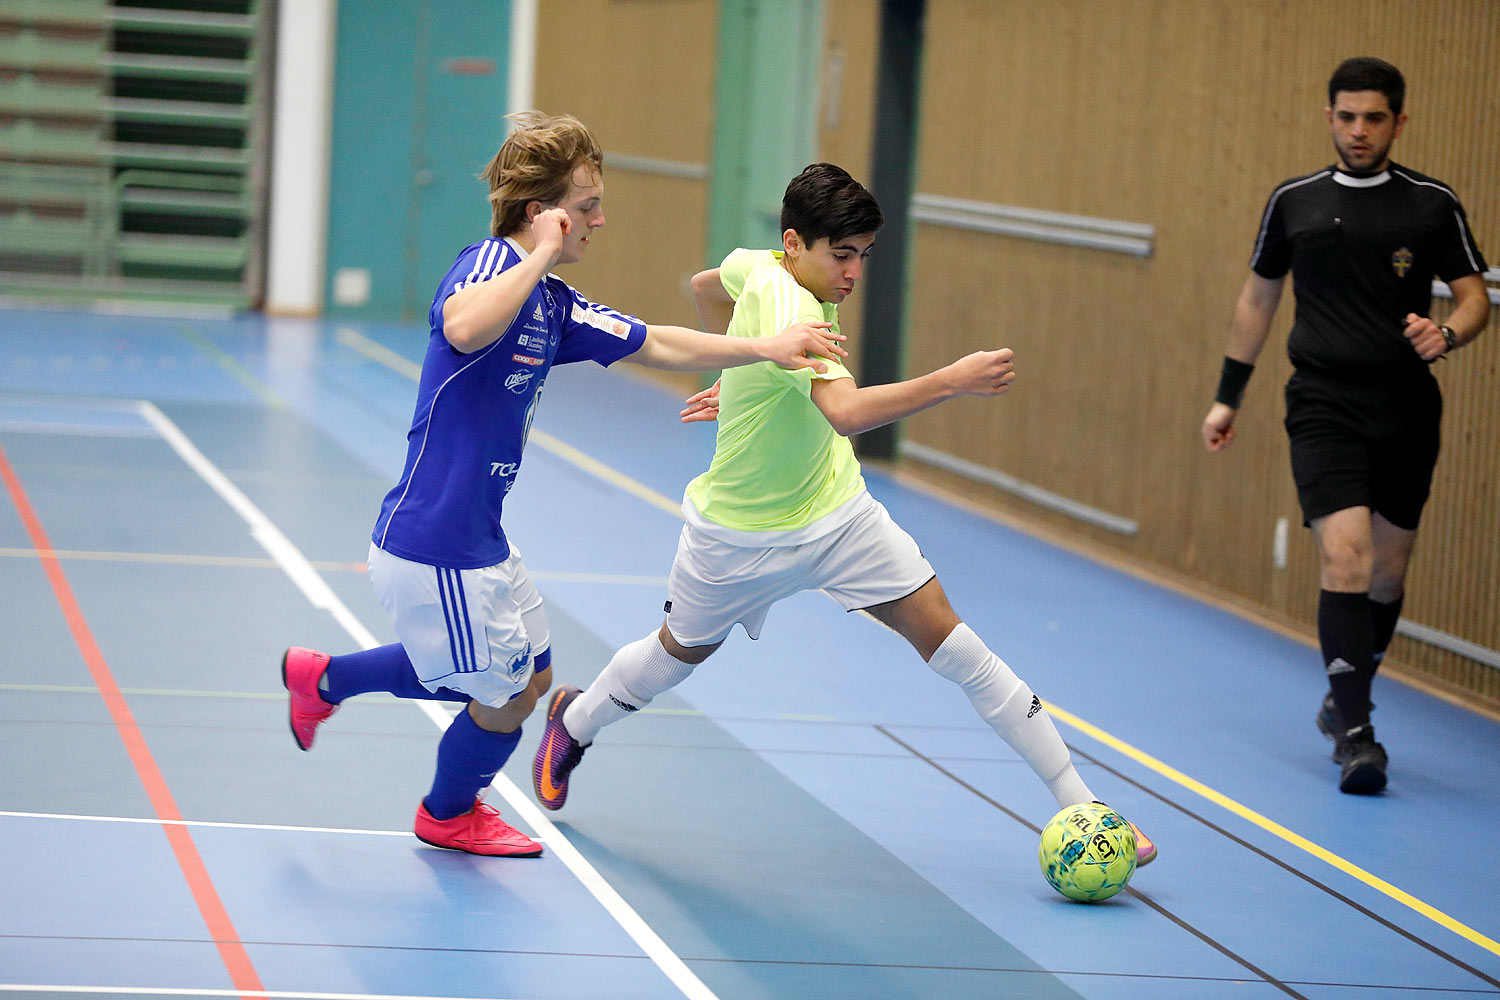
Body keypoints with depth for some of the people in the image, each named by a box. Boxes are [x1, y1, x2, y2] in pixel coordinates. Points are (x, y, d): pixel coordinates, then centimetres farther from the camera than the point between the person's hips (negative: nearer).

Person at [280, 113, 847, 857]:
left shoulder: (552, 305, 9)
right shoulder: (490, 267, -20)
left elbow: (657, 346, 18)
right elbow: (464, 329, -44)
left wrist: (765, 348, 13)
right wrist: (542, 256, -34)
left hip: (476, 538, 10)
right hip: (435, 545, -10)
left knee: (526, 674, 25)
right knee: (506, 698, 9)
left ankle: (324, 679, 34)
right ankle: (450, 816, 39)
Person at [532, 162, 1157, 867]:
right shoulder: (788, 306, -33)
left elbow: (707, 285, 16)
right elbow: (846, 411, -48)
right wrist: (952, 380, -52)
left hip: (836, 510, 6)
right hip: (741, 535, -6)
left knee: (946, 638, -8)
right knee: (683, 650, 20)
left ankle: (1078, 804, -11)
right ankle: (574, 721, 52)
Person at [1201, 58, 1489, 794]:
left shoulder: (1433, 205, 3)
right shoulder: (1293, 202, 6)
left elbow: (1475, 296, 3)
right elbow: (1258, 297, 17)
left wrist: (1447, 334, -20)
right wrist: (1229, 395, 16)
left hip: (1406, 410, 1)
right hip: (1324, 408, -1)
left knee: (1387, 571, 9)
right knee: (1345, 556, -17)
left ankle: (1344, 701, 32)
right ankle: (1355, 734, -16)